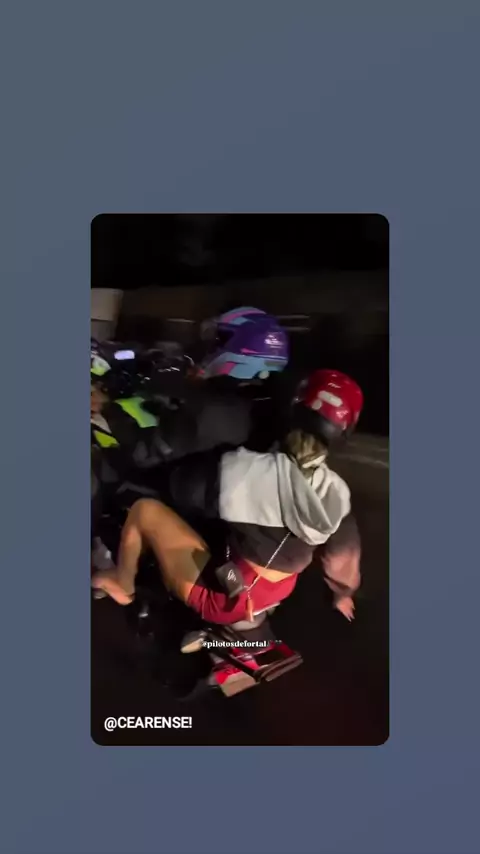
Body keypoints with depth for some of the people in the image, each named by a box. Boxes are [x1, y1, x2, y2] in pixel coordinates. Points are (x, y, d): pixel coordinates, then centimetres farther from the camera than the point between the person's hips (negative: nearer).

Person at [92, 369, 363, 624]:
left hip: (222, 596, -5)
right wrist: (343, 593, 25)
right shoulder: (337, 492, -12)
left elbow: (180, 485, -13)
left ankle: (122, 585, 27)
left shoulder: (246, 469, -28)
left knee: (145, 509, 3)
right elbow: (344, 554, 5)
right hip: (278, 594, 6)